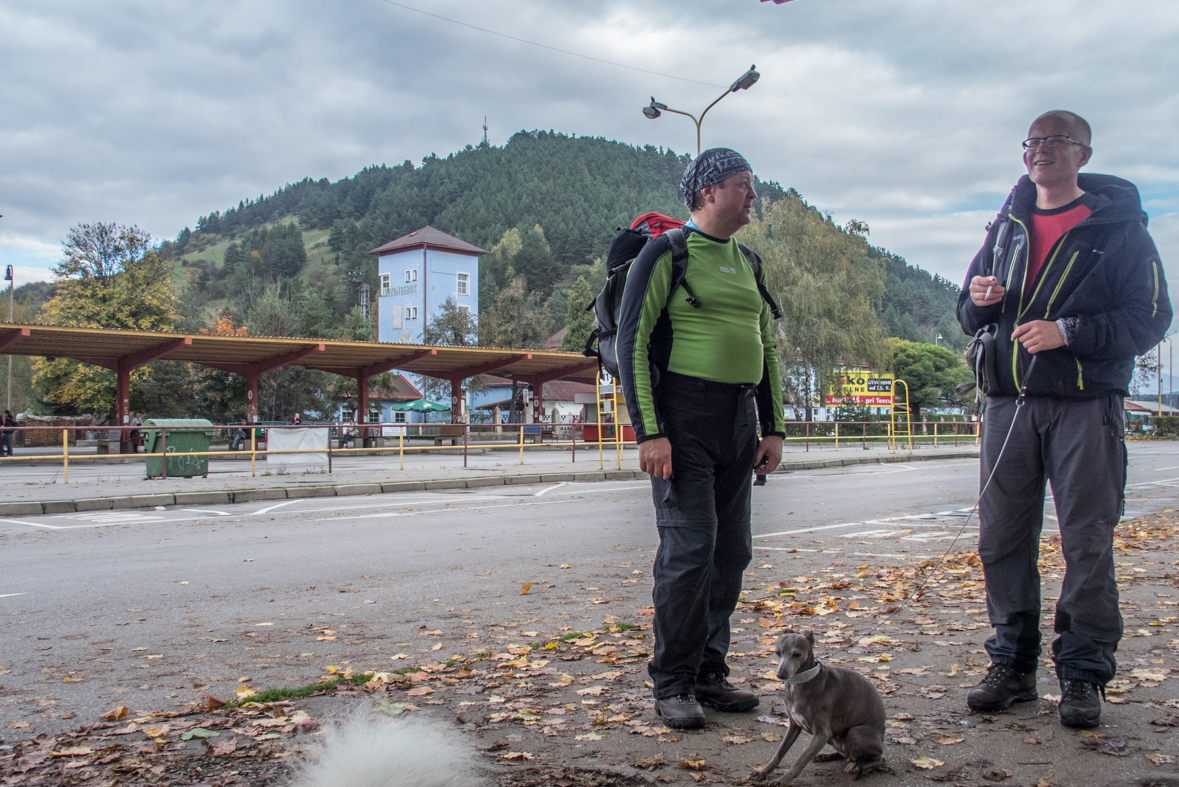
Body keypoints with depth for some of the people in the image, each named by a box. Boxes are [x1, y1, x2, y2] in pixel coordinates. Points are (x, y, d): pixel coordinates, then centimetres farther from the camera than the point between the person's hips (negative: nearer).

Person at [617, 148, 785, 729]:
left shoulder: (747, 264, 18)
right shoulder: (666, 253, -4)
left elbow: (767, 347, 22)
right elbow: (633, 342, -10)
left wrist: (773, 428, 14)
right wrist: (648, 431, -17)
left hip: (738, 419, 7)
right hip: (684, 417, -7)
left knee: (731, 551, 8)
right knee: (689, 548, -10)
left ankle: (710, 672, 20)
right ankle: (672, 686, 2)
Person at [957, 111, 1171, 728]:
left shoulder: (1118, 225, 2)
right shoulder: (1007, 225, 16)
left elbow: (1150, 318, -5)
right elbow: (970, 318, 20)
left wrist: (1068, 331, -17)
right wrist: (979, 300, -4)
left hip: (1086, 404, -4)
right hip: (1009, 401, 4)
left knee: (1087, 543, -1)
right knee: (1001, 538, 4)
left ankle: (1083, 675, 10)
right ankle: (1013, 665, 16)